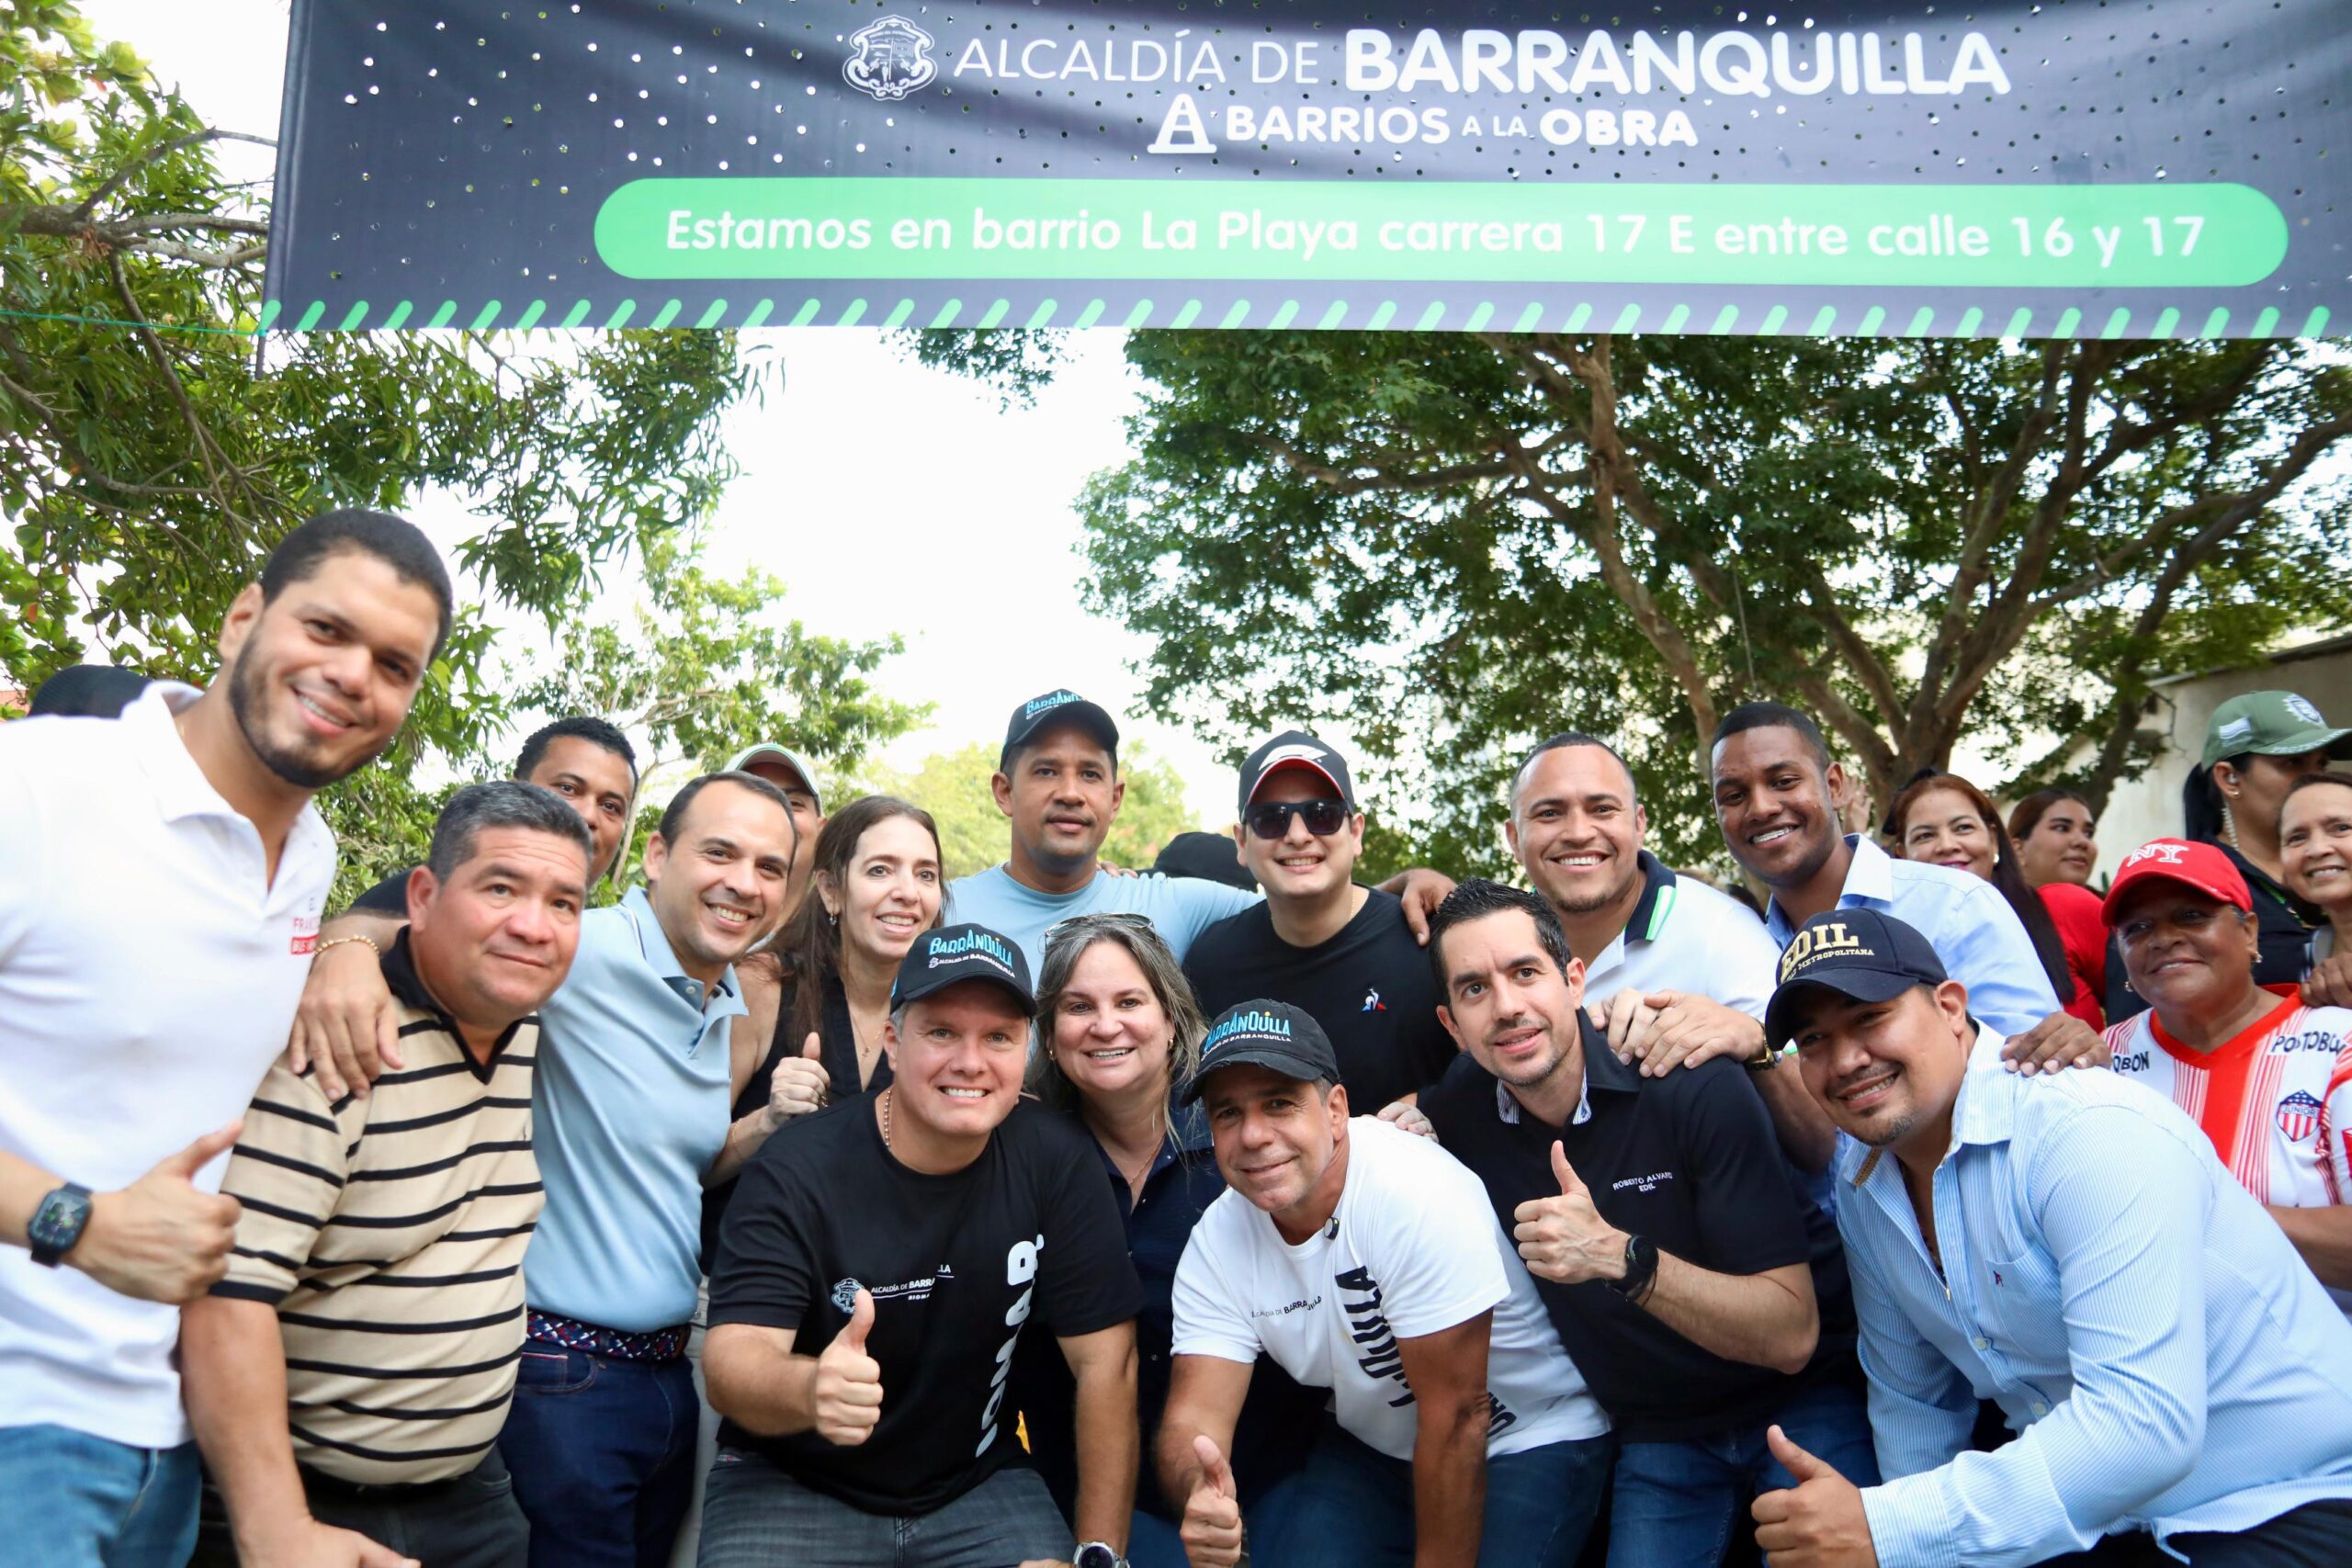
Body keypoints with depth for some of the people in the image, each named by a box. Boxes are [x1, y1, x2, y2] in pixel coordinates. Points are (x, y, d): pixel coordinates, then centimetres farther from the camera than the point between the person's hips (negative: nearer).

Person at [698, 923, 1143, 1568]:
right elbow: (731, 1359, -26)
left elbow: (1104, 1359, -7)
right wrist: (810, 1388, -48)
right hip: (791, 1484, -1)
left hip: (977, 1484, 1)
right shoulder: (797, 1172, -17)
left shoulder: (1056, 1161, -11)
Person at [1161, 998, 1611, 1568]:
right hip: (1369, 1450, 4)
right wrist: (1200, 1492, -41)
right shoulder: (1215, 1245, -12)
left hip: (1530, 1440, -4)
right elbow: (1194, 1416, -18)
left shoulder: (1419, 1194, -31)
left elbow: (1456, 1416, -25)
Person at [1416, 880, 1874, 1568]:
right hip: (1654, 1433, 3)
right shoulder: (1456, 1110, -10)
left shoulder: (1694, 1085, -22)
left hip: (1799, 1405, -3)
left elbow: (1791, 1336, -25)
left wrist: (1618, 1256, -37)